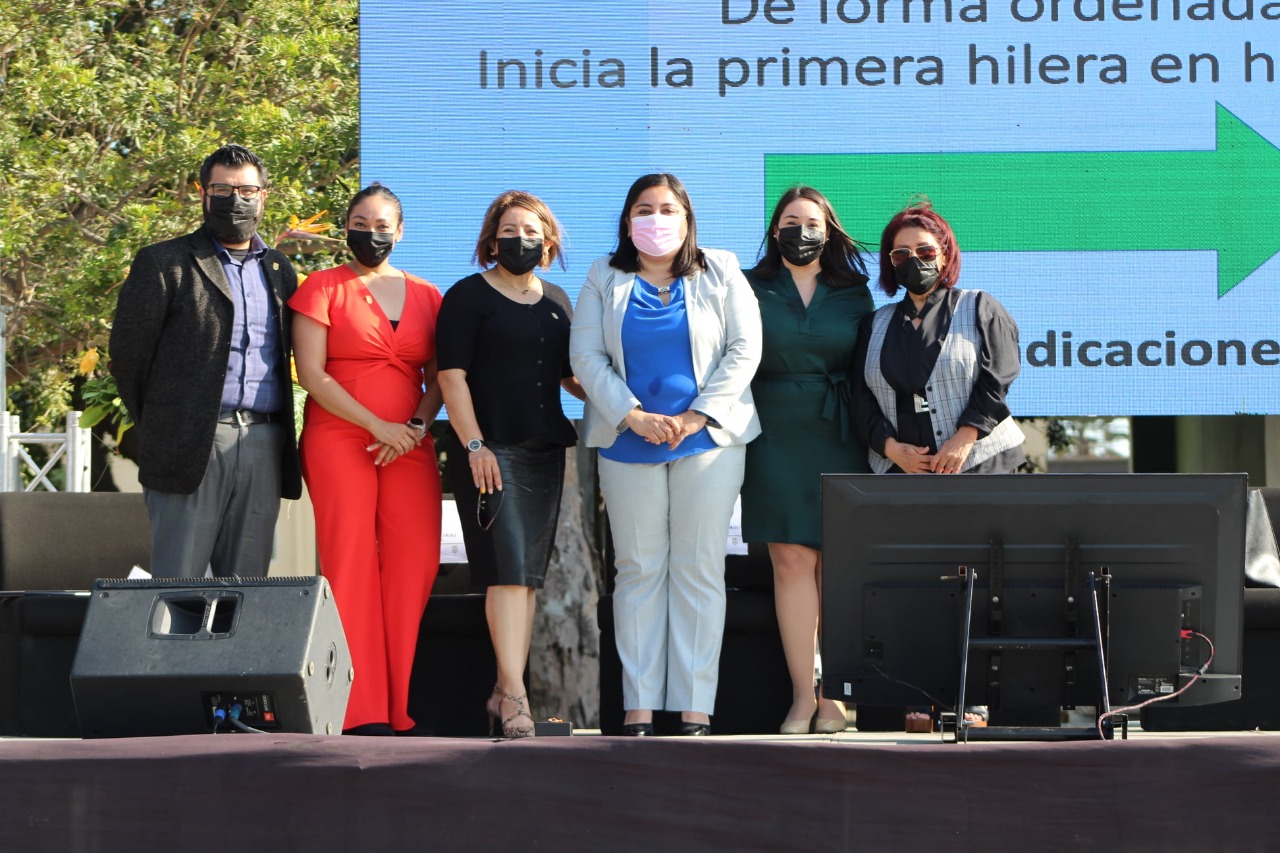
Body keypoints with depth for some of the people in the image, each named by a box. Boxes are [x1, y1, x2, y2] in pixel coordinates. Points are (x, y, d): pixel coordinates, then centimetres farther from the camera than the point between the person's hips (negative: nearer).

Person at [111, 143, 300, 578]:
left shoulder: (280, 270, 19)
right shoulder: (164, 264, 3)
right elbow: (127, 355, 4)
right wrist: (159, 427, 8)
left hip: (264, 445, 4)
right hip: (192, 445, -4)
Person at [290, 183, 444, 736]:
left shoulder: (426, 296, 15)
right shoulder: (323, 288, 5)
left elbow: (438, 377, 15)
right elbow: (311, 374, -3)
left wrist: (418, 426, -5)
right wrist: (378, 425, -10)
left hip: (409, 447, 3)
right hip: (338, 440, -3)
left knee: (415, 564, -7)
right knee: (352, 564, -10)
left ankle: (402, 707, -1)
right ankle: (362, 710, -10)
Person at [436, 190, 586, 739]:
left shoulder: (556, 302, 17)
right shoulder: (469, 297, 0)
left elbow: (570, 376, 24)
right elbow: (452, 375, -7)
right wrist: (474, 446, -15)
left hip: (545, 449, 6)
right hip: (491, 449, -6)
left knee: (530, 575, 5)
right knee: (509, 567, -14)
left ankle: (503, 694, 10)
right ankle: (515, 694, -18)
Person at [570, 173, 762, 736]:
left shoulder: (721, 274, 7)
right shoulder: (605, 281, 9)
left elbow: (744, 350, 0)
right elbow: (586, 357, 2)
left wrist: (696, 417, -10)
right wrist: (633, 415, -11)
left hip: (707, 439, -1)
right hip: (628, 443, 1)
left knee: (699, 570, -2)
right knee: (639, 570, 0)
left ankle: (695, 708, -2)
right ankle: (639, 707, 1)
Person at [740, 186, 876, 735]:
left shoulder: (853, 295, 12)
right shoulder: (751, 290, 9)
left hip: (838, 438, 1)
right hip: (775, 437, -1)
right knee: (792, 560, -7)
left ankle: (834, 696, 3)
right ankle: (802, 695, -6)